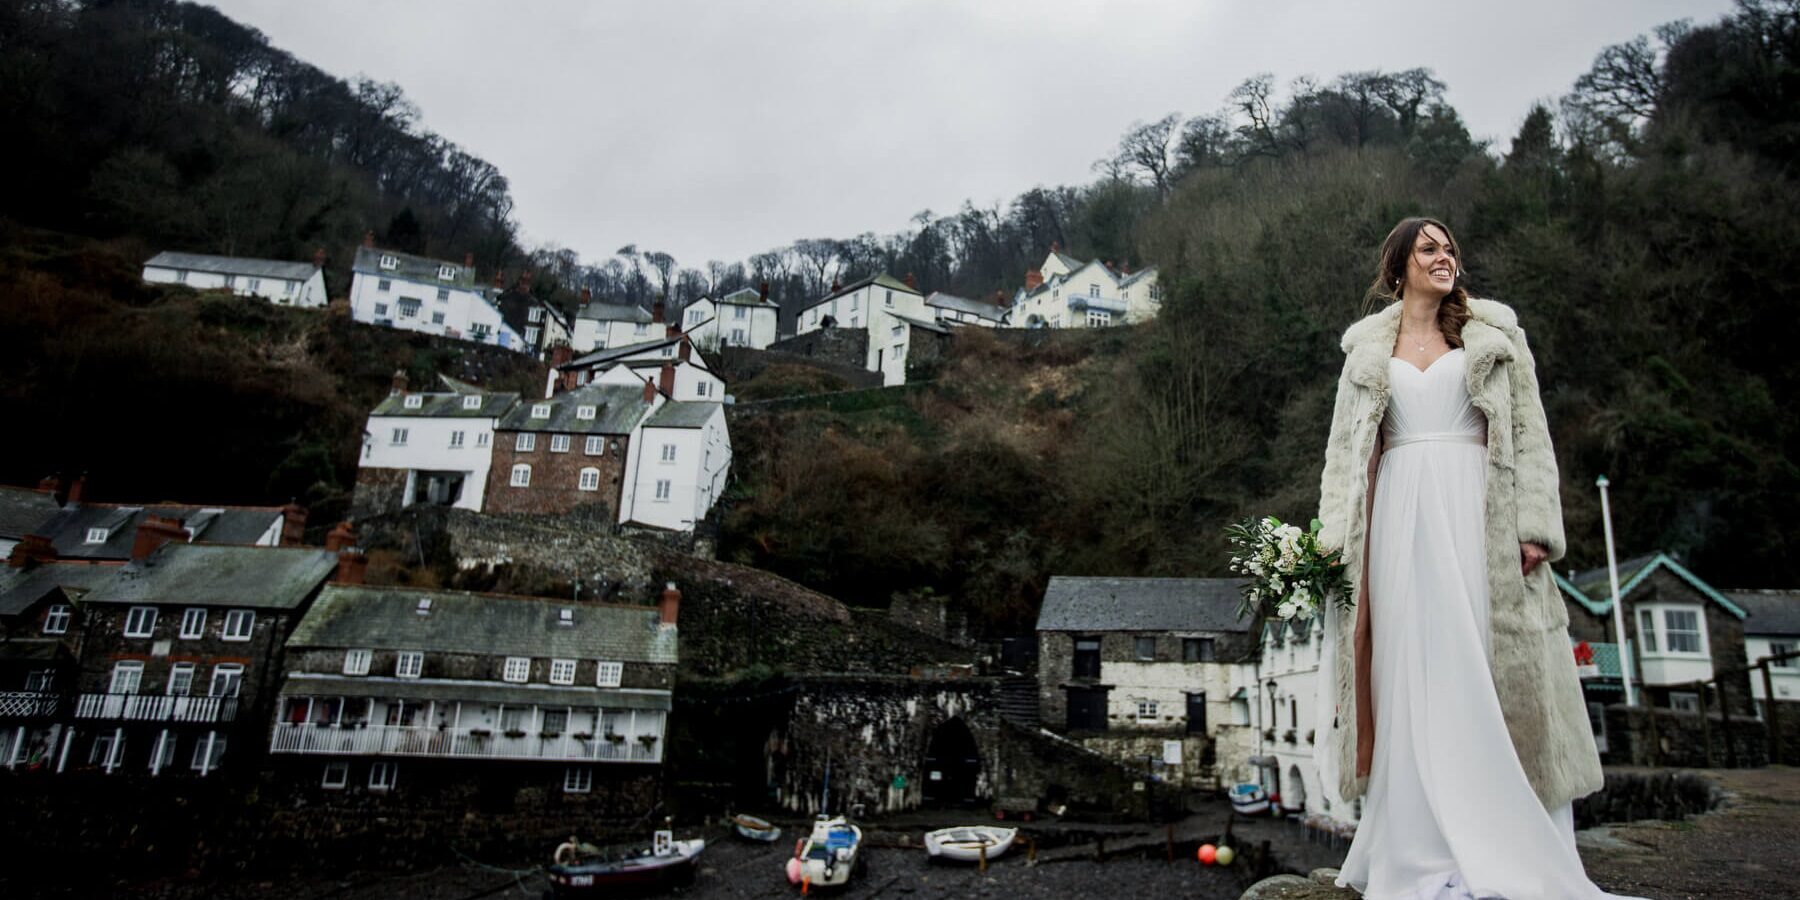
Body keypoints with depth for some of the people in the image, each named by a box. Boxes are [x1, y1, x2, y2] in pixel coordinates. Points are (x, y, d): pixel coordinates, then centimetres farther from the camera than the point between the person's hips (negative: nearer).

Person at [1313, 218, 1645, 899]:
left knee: (1492, 668, -2)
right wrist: (1333, 536, 2)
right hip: (1400, 517, 1)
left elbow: (1529, 433, 5)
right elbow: (1345, 448, 12)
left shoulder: (1494, 334, 13)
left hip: (1477, 513, 0)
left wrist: (1534, 525, -7)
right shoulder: (1367, 349, 15)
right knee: (1412, 676, 0)